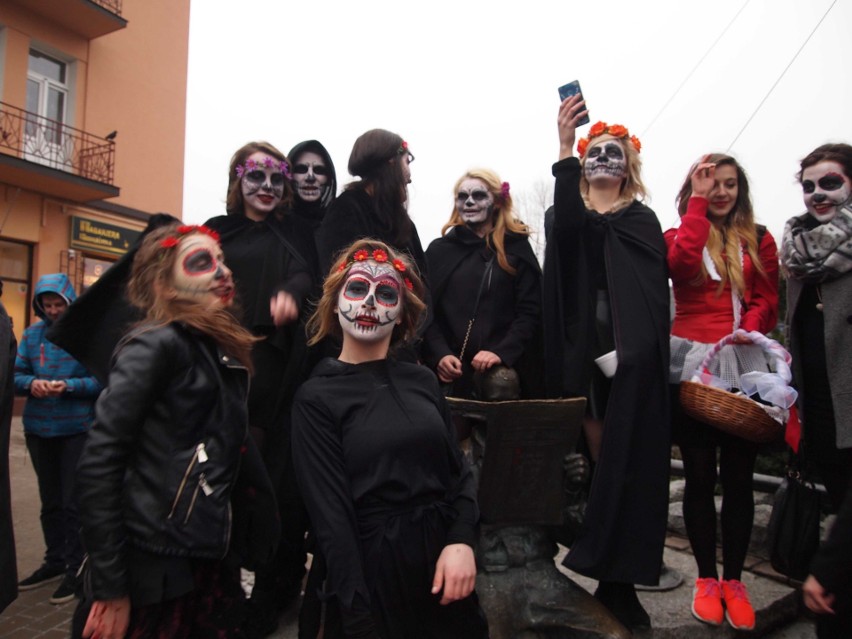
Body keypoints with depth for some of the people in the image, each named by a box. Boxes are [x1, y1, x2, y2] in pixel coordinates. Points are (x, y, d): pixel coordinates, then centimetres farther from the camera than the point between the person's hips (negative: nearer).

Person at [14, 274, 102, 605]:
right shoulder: (32, 333, 4)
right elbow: (15, 376, 4)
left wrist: (70, 385, -26)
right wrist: (31, 383, -17)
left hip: (76, 429, -5)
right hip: (38, 429, 5)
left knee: (73, 502, 2)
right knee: (50, 500, 18)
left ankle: (76, 568, 16)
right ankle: (55, 561, 34)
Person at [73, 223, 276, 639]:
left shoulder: (226, 350, 8)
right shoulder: (156, 344, -14)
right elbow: (97, 465, -18)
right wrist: (110, 588, -16)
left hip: (214, 562, 7)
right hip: (155, 571, -7)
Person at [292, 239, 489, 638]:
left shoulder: (422, 381, 4)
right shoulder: (316, 398, -8)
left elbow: (458, 471, 4)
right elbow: (331, 514, -11)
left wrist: (461, 542, -13)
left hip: (443, 556, 4)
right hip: (374, 569, -4)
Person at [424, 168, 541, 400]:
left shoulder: (517, 248, 6)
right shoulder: (439, 250, 10)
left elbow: (530, 312, 0)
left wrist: (501, 352, -14)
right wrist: (440, 354, -12)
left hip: (504, 371, 0)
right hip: (449, 371, 1)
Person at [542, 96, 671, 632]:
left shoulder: (643, 221, 14)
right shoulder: (565, 216, 14)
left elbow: (656, 296, 2)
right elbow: (568, 225, -14)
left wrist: (634, 352, -13)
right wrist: (564, 145, -20)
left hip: (633, 362, 0)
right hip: (582, 357, 0)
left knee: (626, 464, -2)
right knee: (595, 458, 2)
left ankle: (618, 579, 10)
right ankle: (613, 578, 18)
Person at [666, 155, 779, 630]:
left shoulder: (759, 239, 13)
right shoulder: (677, 236, 8)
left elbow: (768, 300, 8)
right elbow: (682, 265, -15)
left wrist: (751, 326, -13)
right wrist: (698, 202, -7)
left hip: (744, 365, 1)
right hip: (692, 364, -1)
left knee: (738, 478, 5)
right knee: (700, 477, 5)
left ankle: (734, 581, 20)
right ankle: (706, 578, 20)